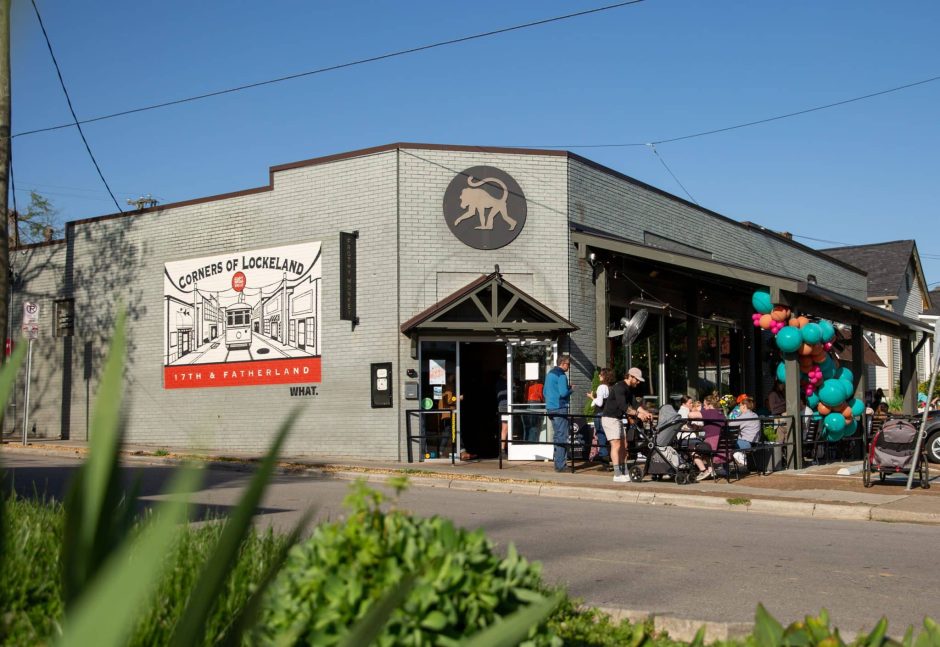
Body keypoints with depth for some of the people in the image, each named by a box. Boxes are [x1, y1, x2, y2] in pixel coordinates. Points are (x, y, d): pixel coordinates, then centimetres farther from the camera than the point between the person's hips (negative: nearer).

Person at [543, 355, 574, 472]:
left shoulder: (550, 374, 16)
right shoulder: (561, 375, -12)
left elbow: (544, 392, 22)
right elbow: (563, 393, -20)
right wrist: (571, 390, -2)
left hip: (550, 409, 9)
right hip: (560, 409, -9)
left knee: (556, 436, 15)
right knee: (562, 437, -7)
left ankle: (558, 463, 19)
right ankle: (560, 465, -8)